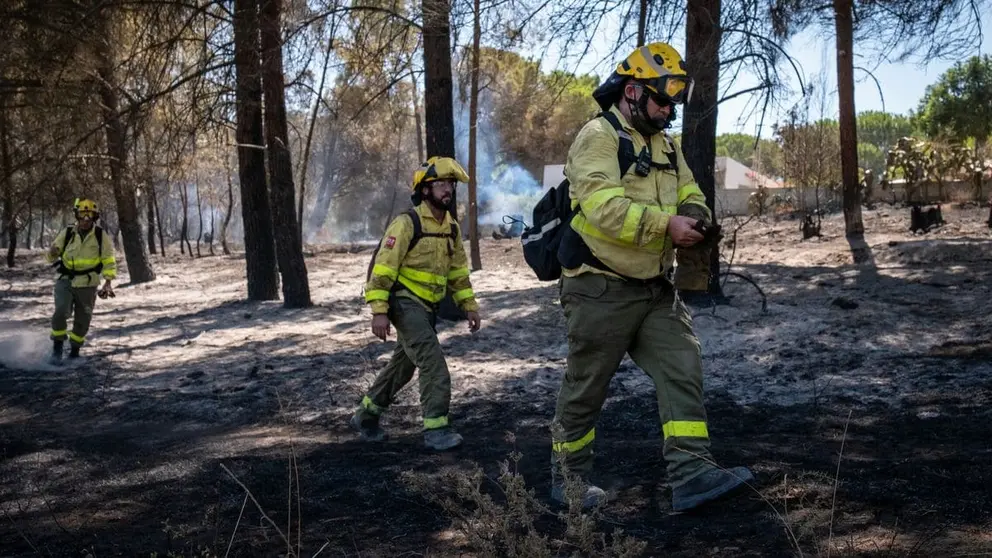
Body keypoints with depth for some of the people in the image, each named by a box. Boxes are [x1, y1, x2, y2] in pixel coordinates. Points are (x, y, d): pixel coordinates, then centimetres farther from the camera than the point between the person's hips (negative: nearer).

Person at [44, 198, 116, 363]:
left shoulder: (101, 237, -4)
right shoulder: (66, 233, -1)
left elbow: (109, 262, 1)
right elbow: (51, 257, 7)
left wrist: (108, 282, -12)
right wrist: (52, 254, -18)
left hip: (87, 286, 0)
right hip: (65, 281, 0)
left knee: (82, 321, 8)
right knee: (61, 312, -21)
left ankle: (74, 350, 30)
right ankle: (57, 348, -5)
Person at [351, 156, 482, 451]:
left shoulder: (451, 227, 9)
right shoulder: (407, 223, -14)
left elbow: (458, 271, 18)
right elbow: (383, 268, -17)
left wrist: (469, 306, 13)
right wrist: (379, 311, -22)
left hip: (427, 308, 8)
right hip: (405, 303, -8)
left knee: (403, 365, 17)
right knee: (434, 364, -16)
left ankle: (365, 415, 32)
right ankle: (436, 429, -9)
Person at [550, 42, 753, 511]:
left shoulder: (666, 146, 15)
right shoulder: (598, 137, -13)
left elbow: (690, 196, 17)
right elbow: (603, 207, -26)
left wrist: (695, 220, -6)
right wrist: (666, 225, -27)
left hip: (654, 290, 8)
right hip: (601, 290, -8)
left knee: (683, 371, -4)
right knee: (585, 387, 5)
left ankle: (690, 475, -6)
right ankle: (568, 478, 22)